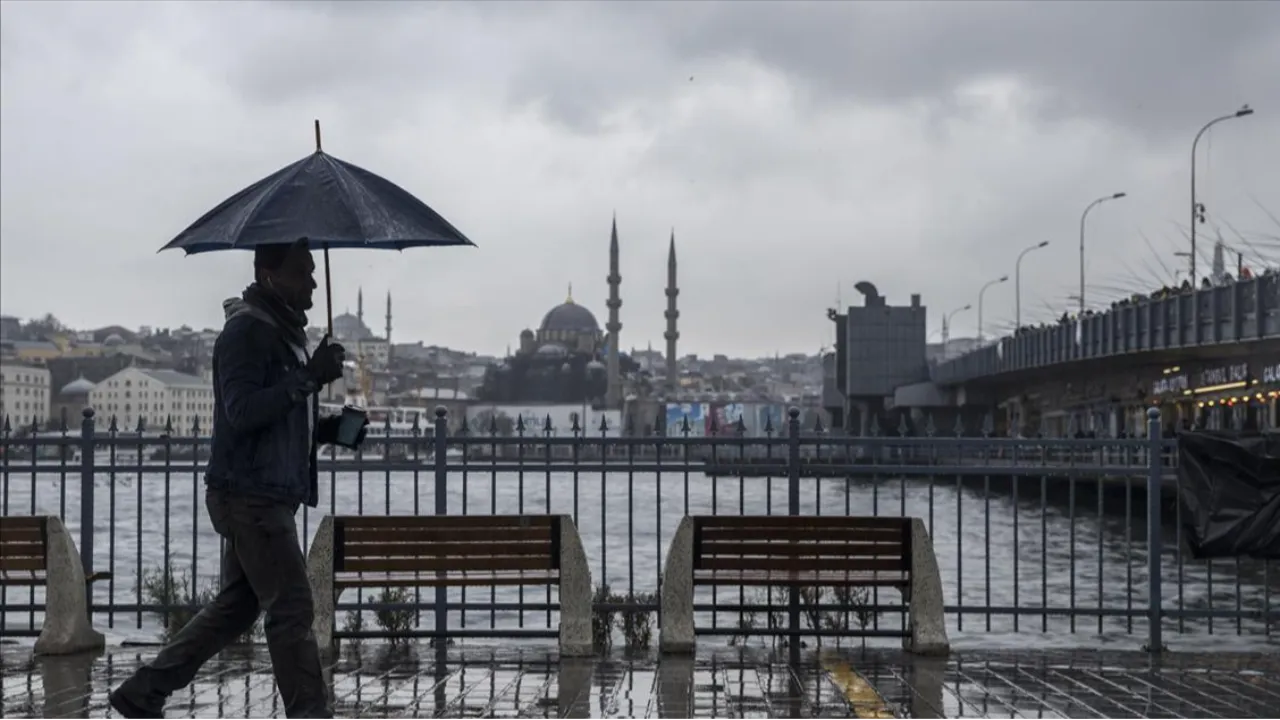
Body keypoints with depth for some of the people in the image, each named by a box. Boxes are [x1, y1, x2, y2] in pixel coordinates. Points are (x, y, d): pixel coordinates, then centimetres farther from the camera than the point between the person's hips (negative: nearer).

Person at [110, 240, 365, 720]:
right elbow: (243, 412, -24)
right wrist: (309, 377, -27)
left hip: (269, 494, 10)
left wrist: (330, 429, 9)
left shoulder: (285, 331, 18)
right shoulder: (246, 330, -13)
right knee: (292, 608, -7)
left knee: (236, 606, 15)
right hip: (249, 494, -10)